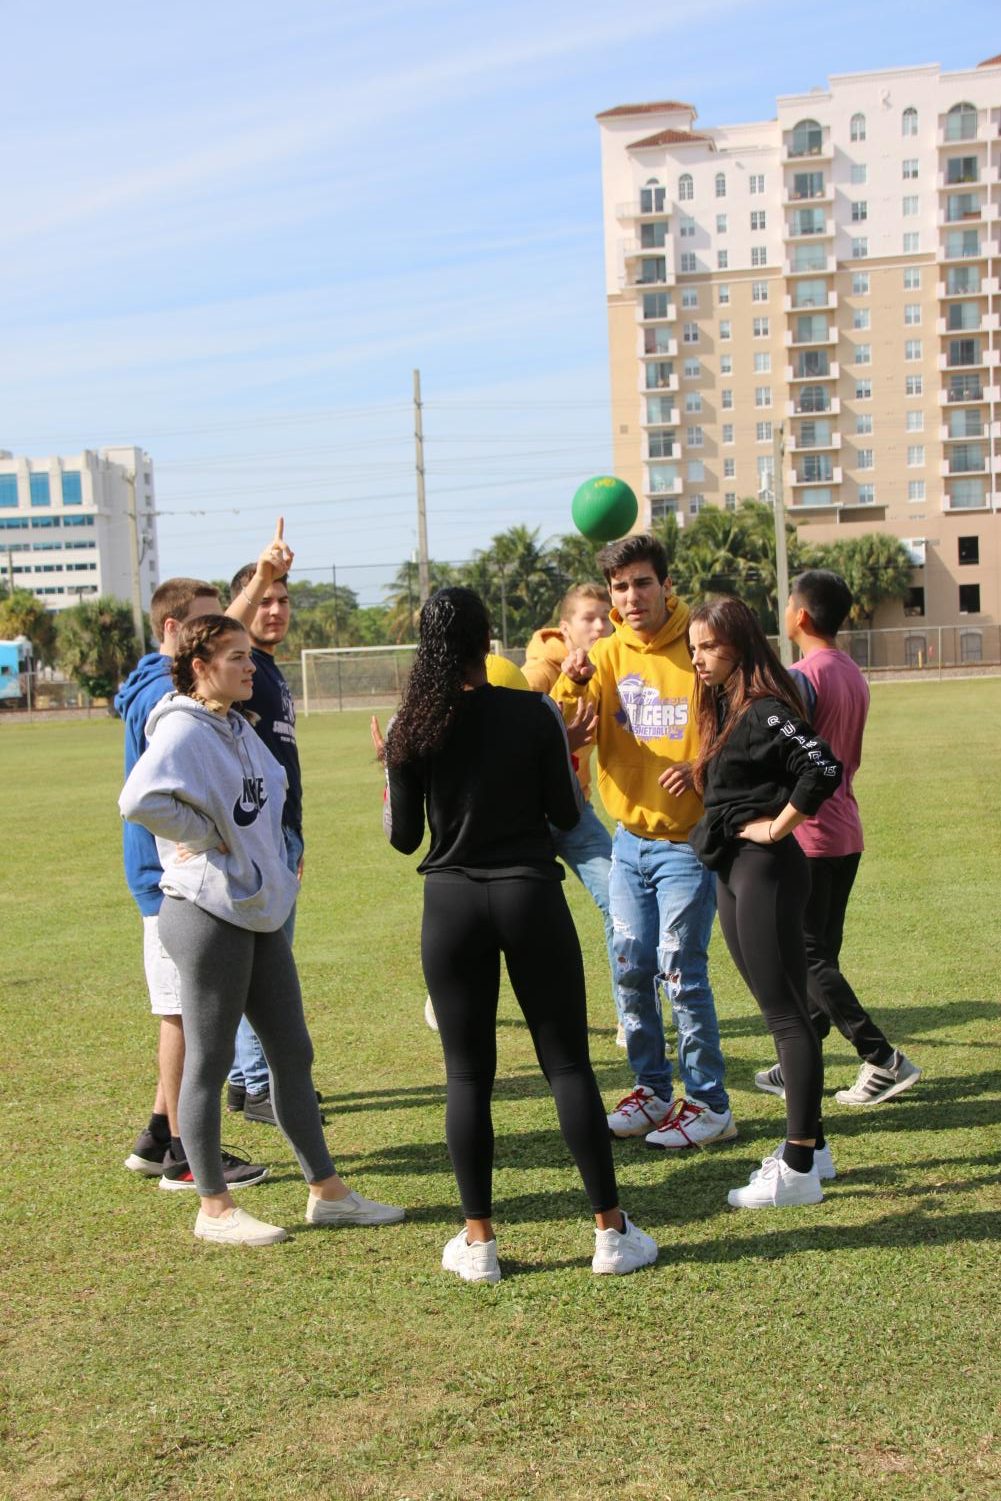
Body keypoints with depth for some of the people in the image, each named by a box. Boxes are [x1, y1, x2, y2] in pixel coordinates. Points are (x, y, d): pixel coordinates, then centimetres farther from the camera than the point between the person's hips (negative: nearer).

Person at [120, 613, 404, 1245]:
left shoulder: (240, 729, 12)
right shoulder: (182, 731, -16)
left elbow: (272, 786, 30)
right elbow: (140, 799, -33)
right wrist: (205, 836, -20)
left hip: (260, 910, 9)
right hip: (209, 914, -9)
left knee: (293, 1052, 13)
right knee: (210, 1062, 3)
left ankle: (327, 1191, 23)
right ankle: (215, 1209, 15)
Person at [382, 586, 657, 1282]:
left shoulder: (412, 728, -3)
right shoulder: (535, 713, -5)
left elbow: (404, 837, 3)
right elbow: (568, 815, -1)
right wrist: (564, 754, 15)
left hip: (452, 904, 1)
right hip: (531, 893, -1)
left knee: (468, 1075, 9)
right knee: (569, 1064, 7)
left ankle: (478, 1242, 13)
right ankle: (612, 1232, 12)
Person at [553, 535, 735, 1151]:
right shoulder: (607, 655, 2)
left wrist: (702, 769, -23)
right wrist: (572, 685, -27)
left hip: (688, 840, -5)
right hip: (630, 838, 5)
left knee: (681, 971, -5)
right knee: (631, 969, 10)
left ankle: (709, 1104, 7)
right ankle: (652, 1089, 25)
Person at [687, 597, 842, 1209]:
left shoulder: (765, 711, -16)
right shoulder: (721, 709, 13)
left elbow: (823, 767, -28)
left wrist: (775, 828, -20)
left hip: (766, 868, -10)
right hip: (731, 871, 10)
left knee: (786, 1013, -5)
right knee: (780, 1010, 15)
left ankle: (799, 1171, 0)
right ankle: (811, 1143, 25)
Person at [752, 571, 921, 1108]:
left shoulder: (801, 677, -17)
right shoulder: (854, 677, 11)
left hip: (807, 837, -9)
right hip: (846, 834, 9)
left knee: (808, 958, -3)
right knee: (822, 953, 12)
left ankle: (883, 1060, -6)